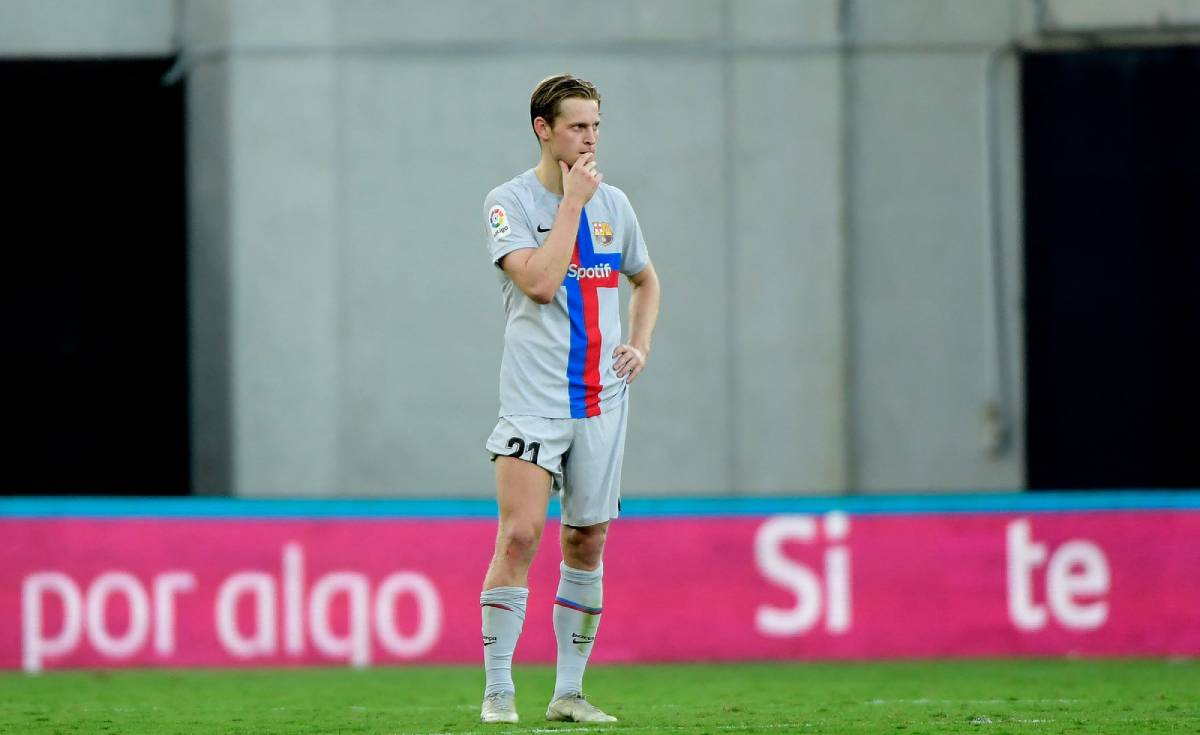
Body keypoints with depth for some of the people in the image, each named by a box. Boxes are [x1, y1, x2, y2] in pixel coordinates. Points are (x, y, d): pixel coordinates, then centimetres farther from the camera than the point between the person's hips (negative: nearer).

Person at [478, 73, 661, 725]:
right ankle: (498, 691, -11)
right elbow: (539, 281, -19)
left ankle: (569, 691, 14)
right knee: (520, 535, -15)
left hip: (602, 398, 5)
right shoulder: (510, 201, -4)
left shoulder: (613, 203, 11)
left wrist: (641, 346, 10)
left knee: (587, 543, 7)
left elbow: (645, 280, 27)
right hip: (534, 398, -5)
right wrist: (572, 202, -13)